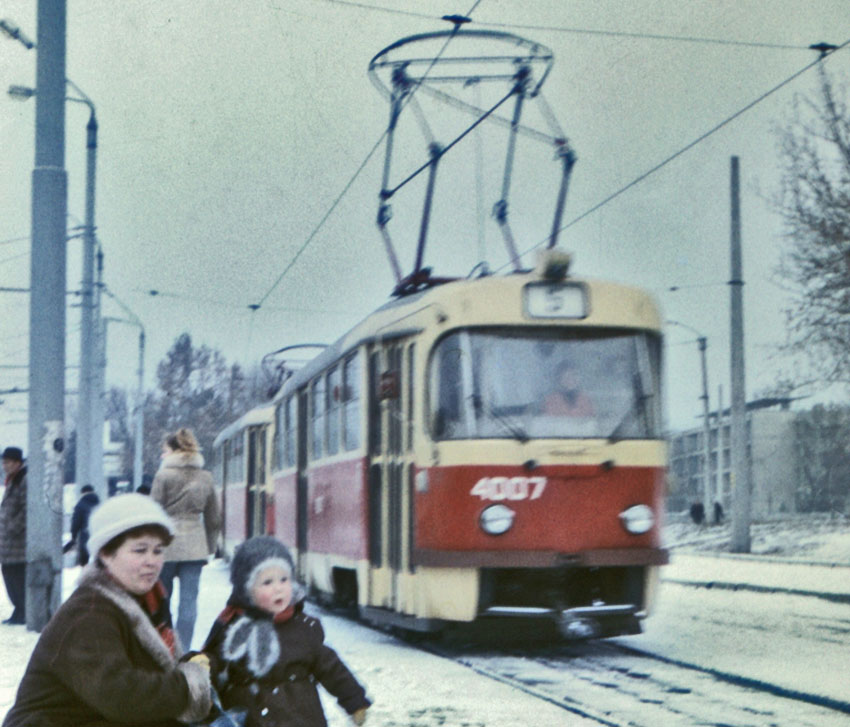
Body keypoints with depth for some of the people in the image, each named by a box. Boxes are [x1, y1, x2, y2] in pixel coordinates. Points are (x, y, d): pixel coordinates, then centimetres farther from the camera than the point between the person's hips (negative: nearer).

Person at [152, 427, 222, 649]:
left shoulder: (165, 475, -6)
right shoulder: (205, 478, 9)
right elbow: (214, 518, 12)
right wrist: (209, 547, 20)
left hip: (168, 543, -3)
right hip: (195, 545, 3)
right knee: (189, 599, 3)